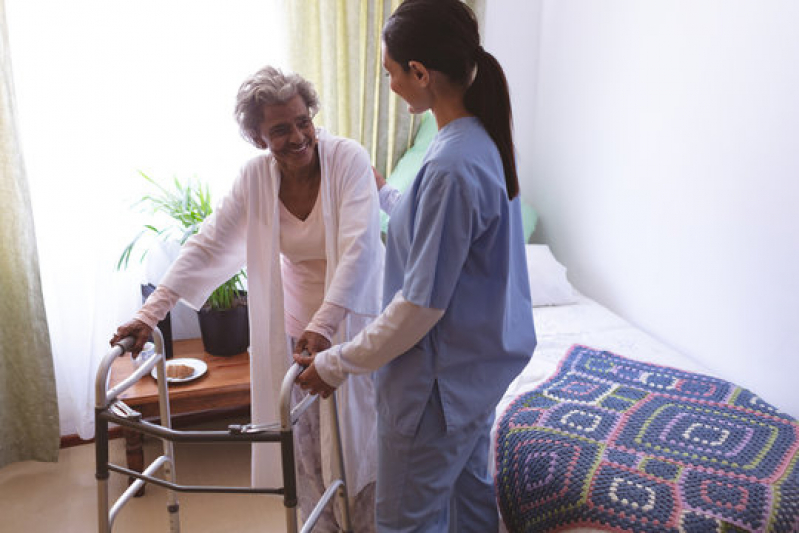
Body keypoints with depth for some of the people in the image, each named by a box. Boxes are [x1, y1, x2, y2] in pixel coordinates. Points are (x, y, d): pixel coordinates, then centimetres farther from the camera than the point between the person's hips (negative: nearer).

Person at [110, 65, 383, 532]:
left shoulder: (348, 158, -20)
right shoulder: (256, 176, -8)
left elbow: (359, 246, -30)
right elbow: (209, 243, -7)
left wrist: (323, 325, -40)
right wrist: (152, 312, -14)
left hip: (351, 322, -3)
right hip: (293, 323, 4)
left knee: (357, 438, 6)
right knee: (302, 442, 12)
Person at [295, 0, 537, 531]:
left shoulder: (452, 168, -30)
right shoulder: (487, 138, 1)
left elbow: (420, 304, -25)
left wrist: (337, 364, -13)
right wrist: (386, 195, 30)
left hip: (440, 380, -9)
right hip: (482, 361, 9)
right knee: (470, 487, 27)